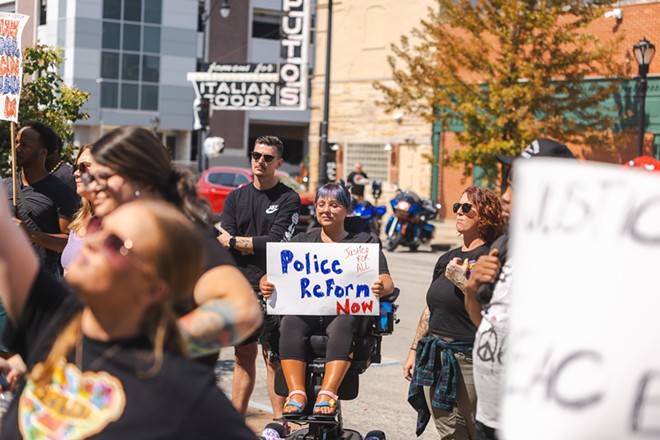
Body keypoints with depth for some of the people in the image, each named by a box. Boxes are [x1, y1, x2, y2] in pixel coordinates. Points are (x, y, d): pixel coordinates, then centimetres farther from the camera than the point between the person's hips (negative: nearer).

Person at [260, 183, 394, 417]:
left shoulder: (364, 242, 15)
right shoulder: (302, 241, 22)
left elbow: (387, 282, 4)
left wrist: (381, 288, -22)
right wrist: (267, 285, -14)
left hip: (345, 311, -2)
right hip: (305, 307, 2)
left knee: (344, 323, -37)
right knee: (290, 320, -33)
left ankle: (327, 395, -45)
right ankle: (296, 394, -38)